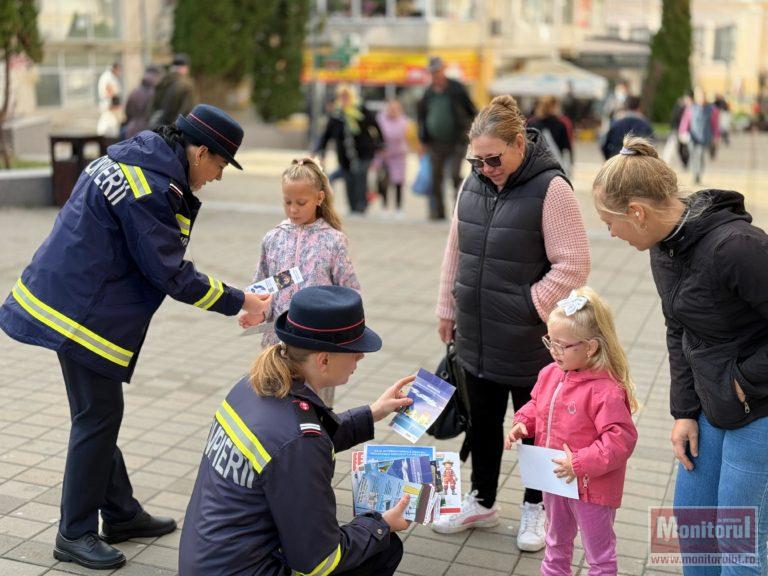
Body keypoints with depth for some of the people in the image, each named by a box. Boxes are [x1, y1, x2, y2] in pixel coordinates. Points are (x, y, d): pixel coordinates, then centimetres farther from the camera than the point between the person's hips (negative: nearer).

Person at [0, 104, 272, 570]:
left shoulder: (134, 159, 10)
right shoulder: (150, 184, -21)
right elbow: (169, 272, -19)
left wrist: (185, 201, 2)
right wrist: (239, 301, -12)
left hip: (71, 299, 10)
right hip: (81, 312, -10)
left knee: (100, 413, 16)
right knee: (98, 416, -1)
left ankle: (121, 514, 29)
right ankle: (76, 535, 13)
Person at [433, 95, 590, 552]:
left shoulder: (550, 188, -16)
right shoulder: (474, 184, 3)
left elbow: (572, 265, -16)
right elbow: (456, 252, 11)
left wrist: (531, 308, -15)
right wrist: (448, 309, 14)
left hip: (529, 342, -6)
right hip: (477, 339, 6)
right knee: (482, 422, 20)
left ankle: (535, 508, 34)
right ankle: (482, 502, 39)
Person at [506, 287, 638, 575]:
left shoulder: (606, 390, -28)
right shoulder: (550, 374, -4)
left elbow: (621, 439, -30)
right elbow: (536, 404, 14)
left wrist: (580, 464, -31)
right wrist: (523, 424, -5)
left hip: (591, 487, -8)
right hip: (555, 481, 8)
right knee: (556, 542, 29)